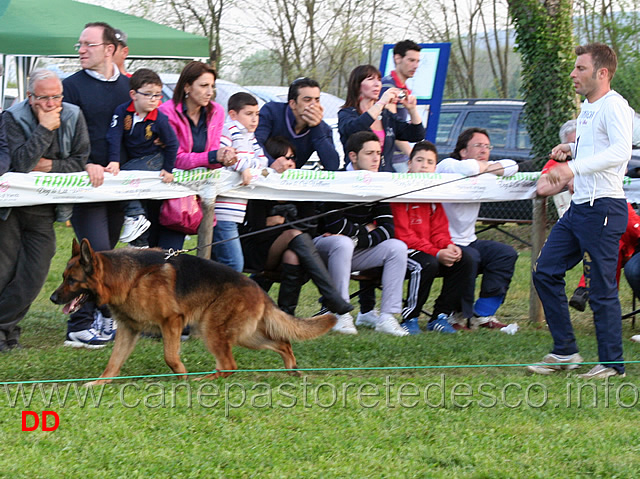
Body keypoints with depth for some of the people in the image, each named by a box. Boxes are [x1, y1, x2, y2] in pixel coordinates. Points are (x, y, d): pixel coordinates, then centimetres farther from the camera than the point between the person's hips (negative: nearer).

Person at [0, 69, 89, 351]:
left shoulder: (73, 117, -1)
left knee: (33, 276, -3)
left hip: (44, 210, 3)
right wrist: (44, 129, -24)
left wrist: (49, 166, -13)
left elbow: (80, 162, 2)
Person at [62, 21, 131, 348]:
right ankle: (79, 326, -10)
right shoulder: (72, 86, -1)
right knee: (96, 251, -14)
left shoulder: (128, 87, 12)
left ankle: (102, 318, 20)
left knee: (105, 253, 11)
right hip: (86, 183, -5)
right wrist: (86, 165, -23)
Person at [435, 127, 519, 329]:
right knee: (470, 257, -33)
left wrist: (487, 168, -15)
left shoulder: (482, 170, 10)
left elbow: (512, 167, -3)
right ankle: (461, 315, -14)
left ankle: (482, 314, -4)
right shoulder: (448, 165, -12)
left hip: (468, 241, 9)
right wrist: (484, 166, -13)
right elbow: (467, 168, -35)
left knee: (506, 254, -4)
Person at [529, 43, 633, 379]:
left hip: (603, 209, -10)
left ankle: (612, 364, 5)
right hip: (578, 208, 10)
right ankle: (565, 351, 16)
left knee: (601, 288, -5)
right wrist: (570, 148, 13)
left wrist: (575, 167, -38)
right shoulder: (588, 107, 17)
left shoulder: (614, 105, -13)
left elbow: (621, 151, -29)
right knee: (545, 272, 9)